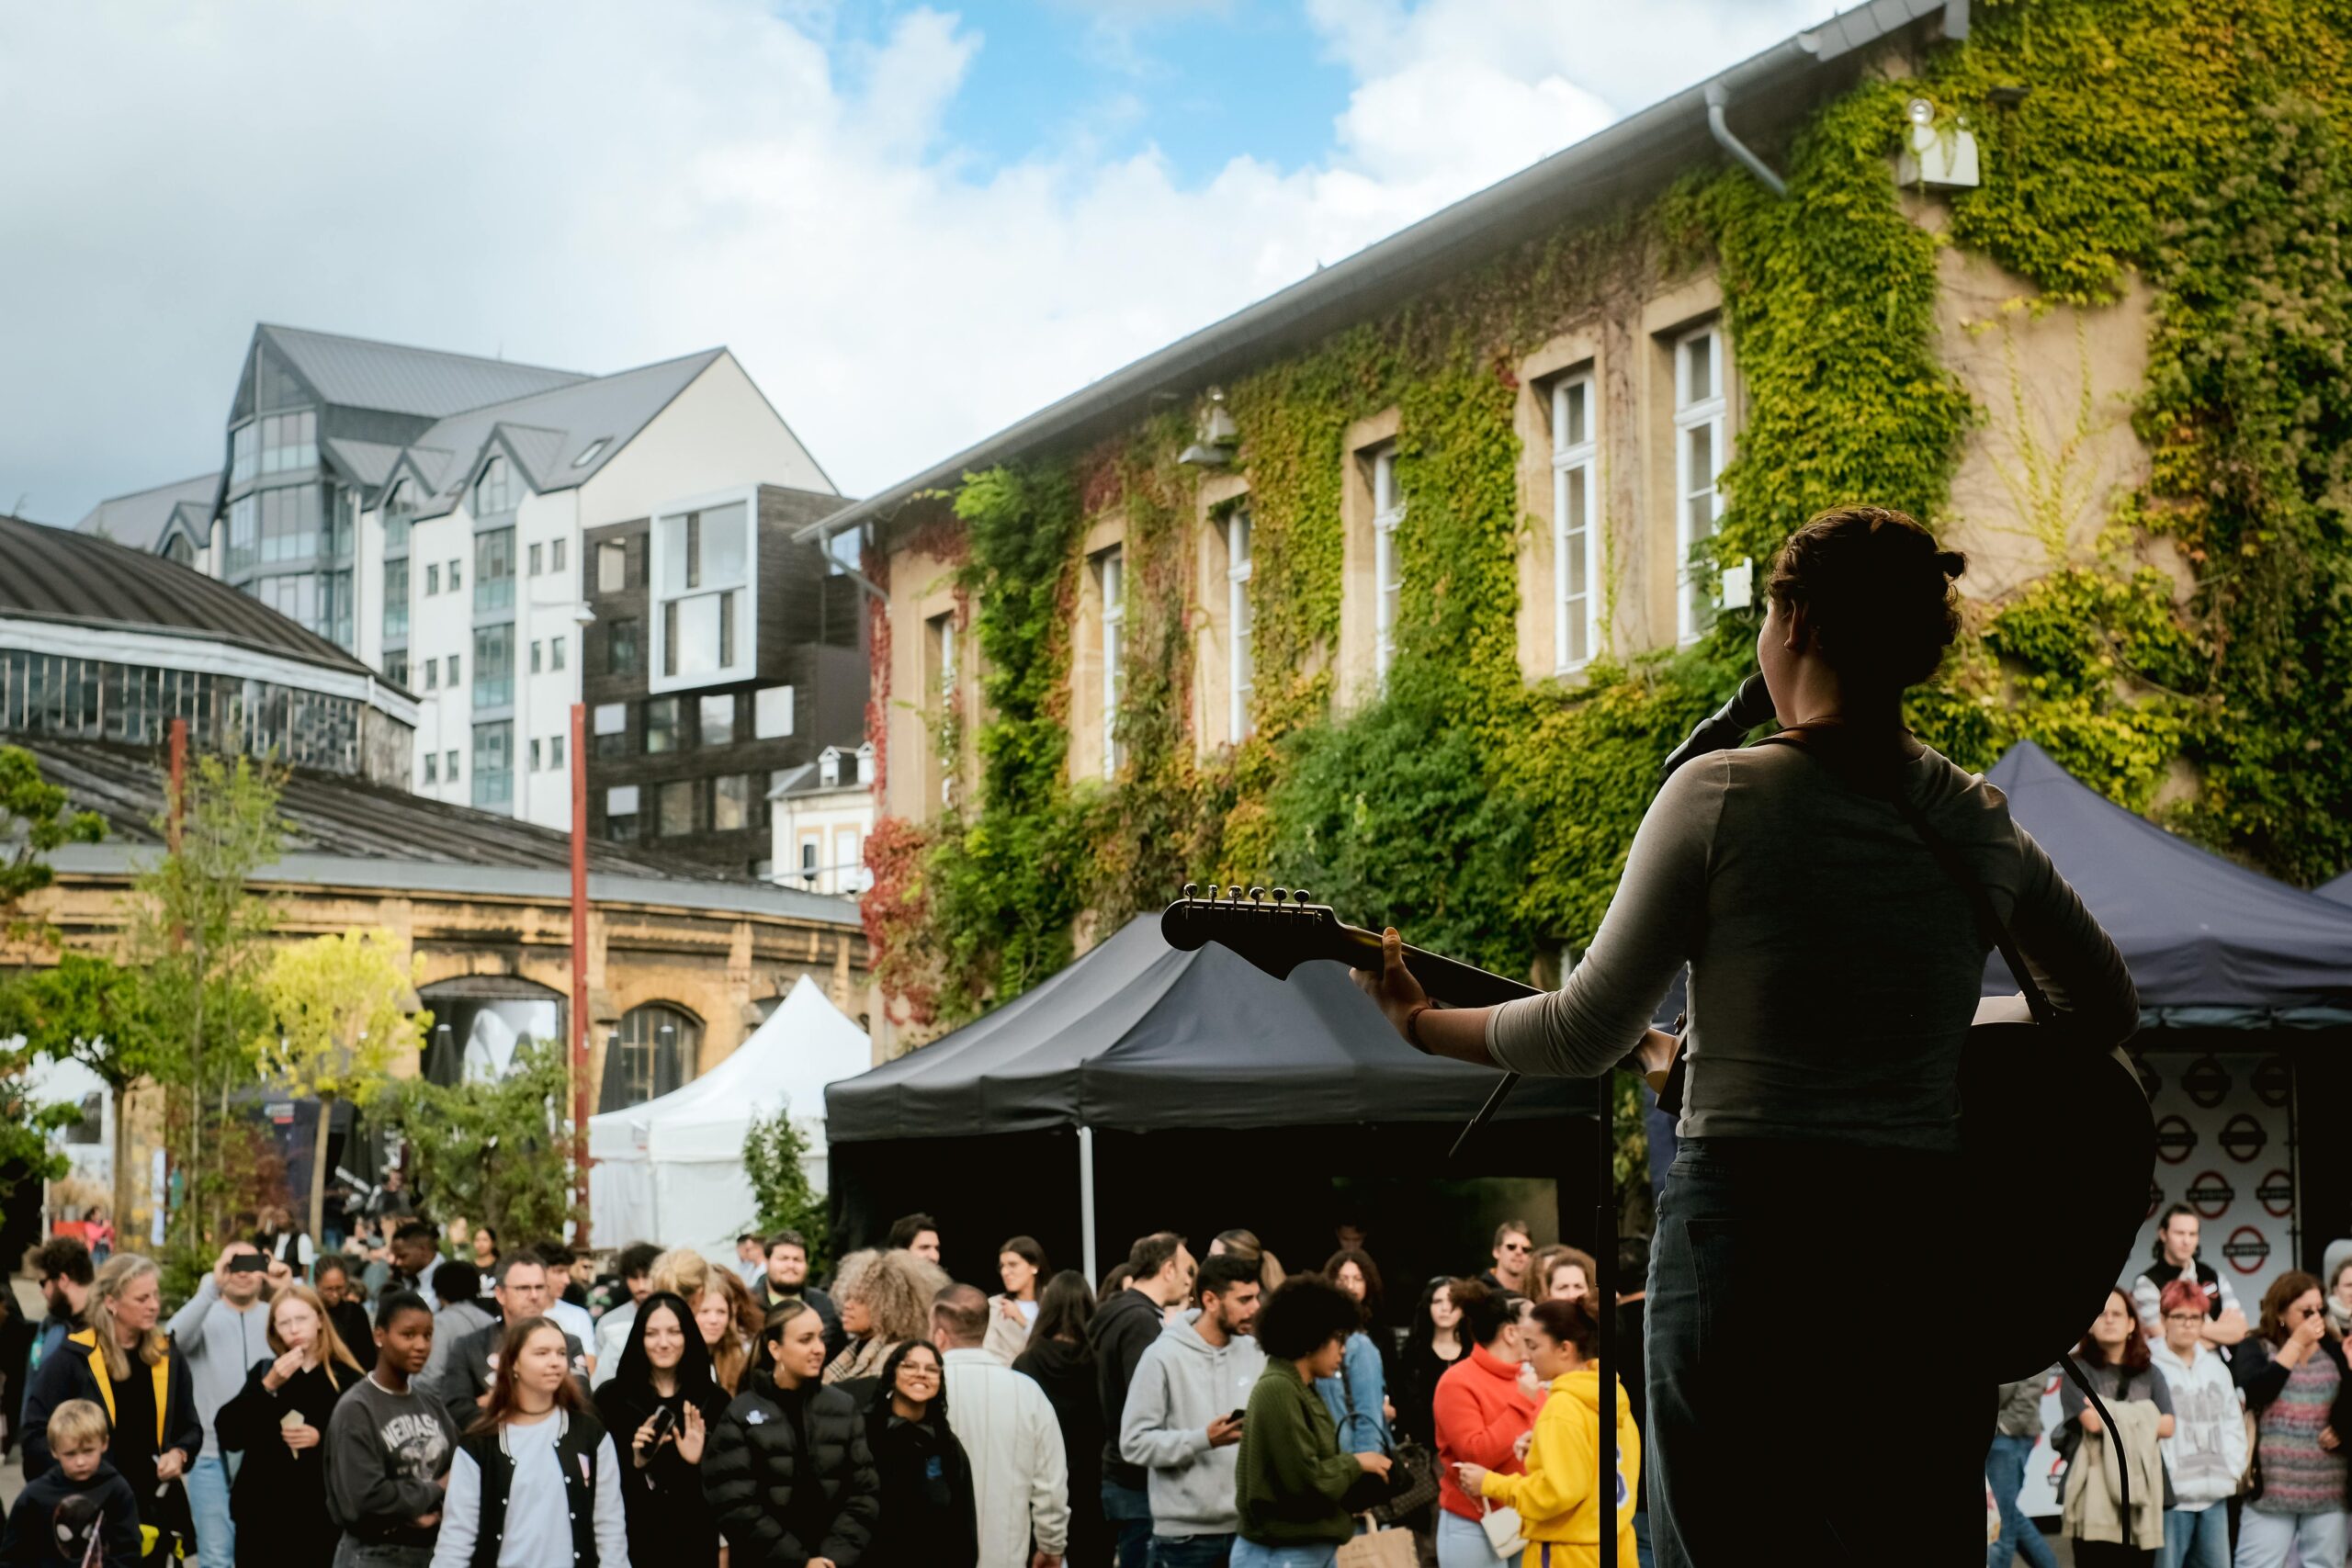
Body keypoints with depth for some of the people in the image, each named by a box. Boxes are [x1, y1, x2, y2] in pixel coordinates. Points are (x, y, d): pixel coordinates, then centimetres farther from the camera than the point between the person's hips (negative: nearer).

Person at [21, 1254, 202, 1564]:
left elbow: (190, 1428, 17)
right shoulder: (73, 1358, -7)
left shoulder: (167, 1358, 8)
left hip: (154, 1507, 4)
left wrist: (179, 1453, -4)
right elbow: (37, 1433, -7)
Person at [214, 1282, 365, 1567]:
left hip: (322, 1517, -2)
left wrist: (323, 1440, -18)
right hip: (262, 1514, 2)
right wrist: (267, 1386, -12)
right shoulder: (264, 1372, 9)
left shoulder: (346, 1378, 1)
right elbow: (228, 1435, -3)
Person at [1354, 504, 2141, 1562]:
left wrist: (1421, 1024, 12)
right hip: (1928, 1247, 4)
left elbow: (1586, 1033, -4)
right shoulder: (1982, 828, 5)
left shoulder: (1721, 796, -7)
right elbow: (2107, 1010, 19)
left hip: (1744, 1231, -4)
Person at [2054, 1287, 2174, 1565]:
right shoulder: (2078, 1370, 1)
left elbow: (2167, 1425, 0)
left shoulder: (2150, 1373, 13)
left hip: (2143, 1490, 4)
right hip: (2095, 1494, -4)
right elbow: (2092, 1421, -14)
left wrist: (2112, 1418, -6)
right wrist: (2141, 1419, 1)